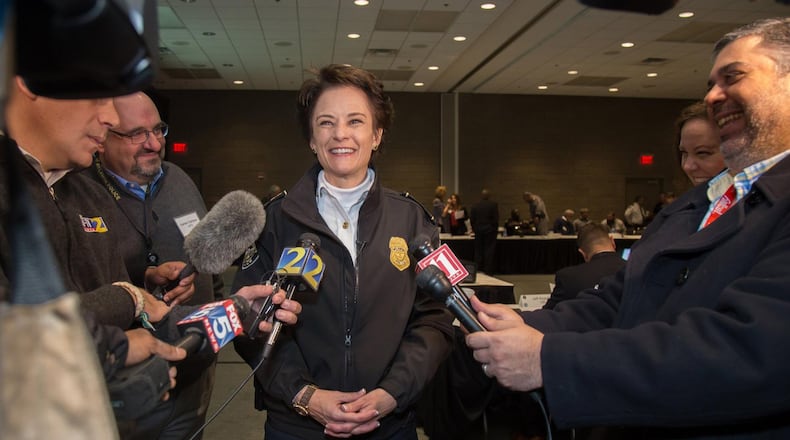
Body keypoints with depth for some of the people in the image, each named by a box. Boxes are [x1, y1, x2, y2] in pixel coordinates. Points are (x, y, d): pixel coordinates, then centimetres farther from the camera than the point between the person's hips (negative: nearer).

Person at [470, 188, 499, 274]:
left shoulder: (475, 205, 2)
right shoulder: (494, 204, -6)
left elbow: (471, 219, 3)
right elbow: (496, 218, -8)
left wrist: (474, 229, 12)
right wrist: (495, 229, 3)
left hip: (478, 231, 3)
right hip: (490, 231, -3)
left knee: (478, 251, 9)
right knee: (489, 251, 1)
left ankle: (478, 271, 11)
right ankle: (488, 271, -1)